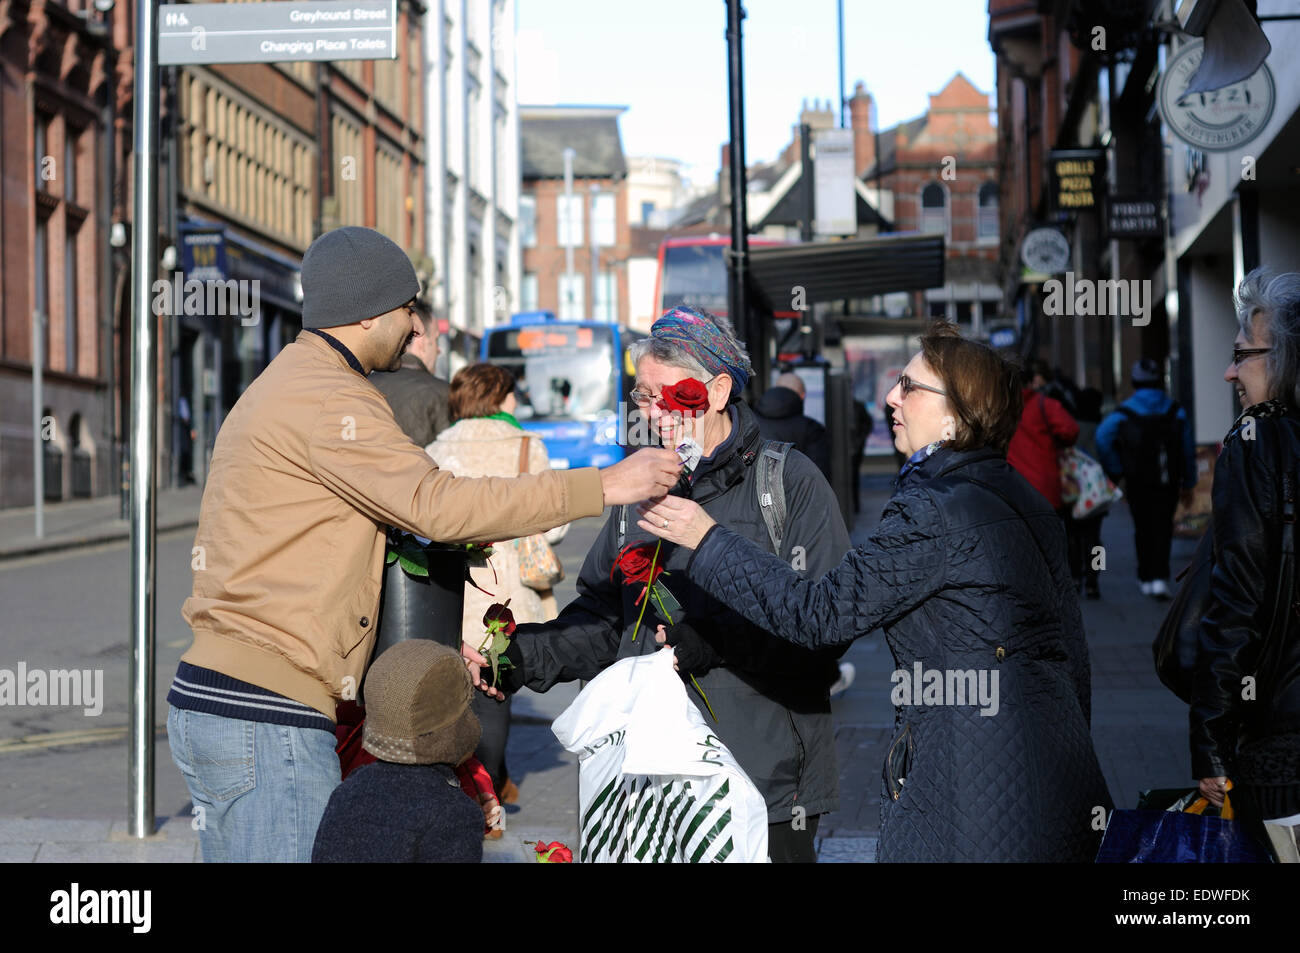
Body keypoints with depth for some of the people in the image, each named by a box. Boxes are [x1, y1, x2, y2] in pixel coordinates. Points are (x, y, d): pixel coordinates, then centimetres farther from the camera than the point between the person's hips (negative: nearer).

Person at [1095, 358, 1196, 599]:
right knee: (1163, 527, 3)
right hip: (1167, 483, 1)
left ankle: (1146, 579, 17)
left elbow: (1103, 437, -18)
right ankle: (1159, 577, -12)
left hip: (1138, 483, -1)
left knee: (1143, 529, 12)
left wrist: (1115, 472, -9)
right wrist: (1188, 484, 10)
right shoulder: (1176, 412, 3)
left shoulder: (1124, 412, -4)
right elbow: (1188, 450, 3)